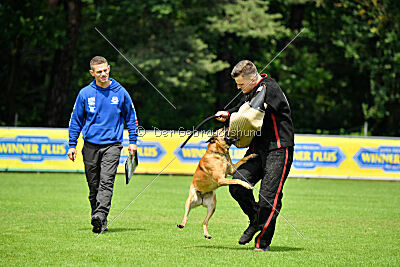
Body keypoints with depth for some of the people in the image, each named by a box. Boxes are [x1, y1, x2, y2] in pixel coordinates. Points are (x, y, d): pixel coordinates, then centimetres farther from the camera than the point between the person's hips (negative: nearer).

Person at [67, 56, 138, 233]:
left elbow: (131, 117, 13)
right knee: (94, 185, 4)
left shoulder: (120, 92, 4)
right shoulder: (85, 94, 4)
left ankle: (100, 216, -27)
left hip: (112, 145, -2)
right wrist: (72, 145, 6)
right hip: (91, 145, 2)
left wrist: (133, 141, 8)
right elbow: (76, 120, 10)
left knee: (106, 182, -17)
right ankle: (100, 223, 12)